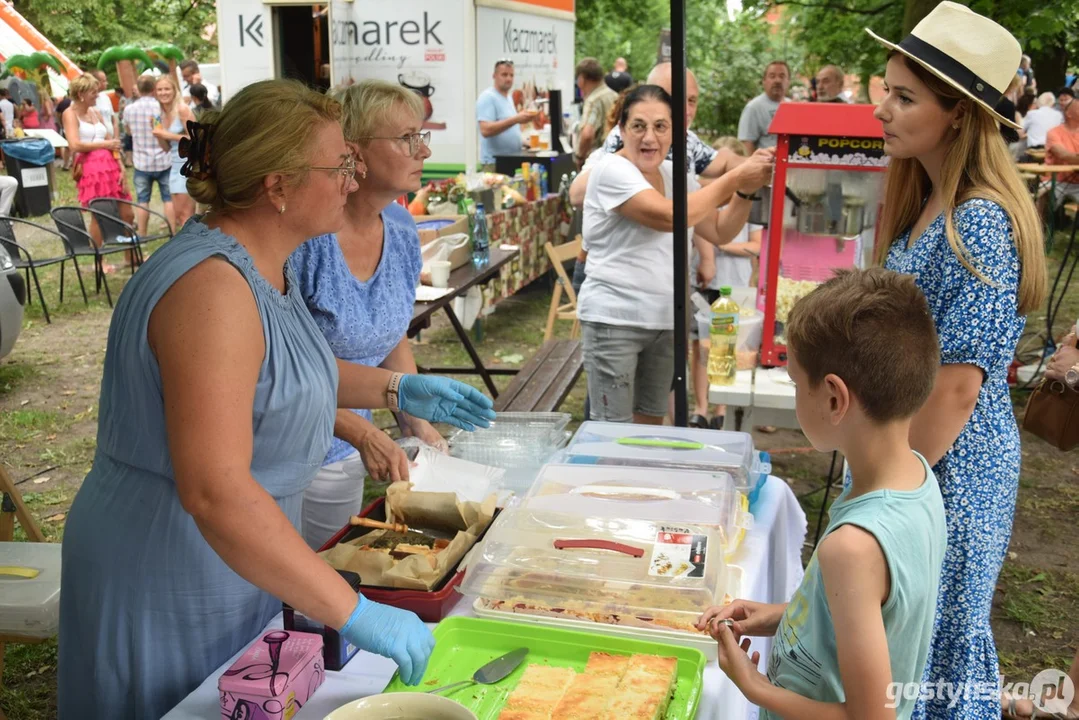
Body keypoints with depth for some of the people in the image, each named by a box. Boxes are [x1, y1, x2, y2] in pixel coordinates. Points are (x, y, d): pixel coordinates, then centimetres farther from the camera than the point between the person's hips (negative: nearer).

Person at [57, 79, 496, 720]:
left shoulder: (265, 264, 2)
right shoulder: (212, 286, -29)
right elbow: (215, 490, -37)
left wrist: (399, 390, 11)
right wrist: (354, 614, -35)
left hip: (237, 558, 9)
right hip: (167, 588, -9)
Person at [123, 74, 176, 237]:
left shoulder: (129, 109, -1)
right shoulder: (161, 107, -9)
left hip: (141, 162, 2)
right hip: (163, 161, -2)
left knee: (143, 200, 8)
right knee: (169, 198, 7)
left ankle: (142, 236, 12)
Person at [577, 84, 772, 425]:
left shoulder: (675, 175, 10)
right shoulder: (611, 169, -12)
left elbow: (720, 232, 14)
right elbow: (671, 216, -24)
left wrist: (746, 191, -4)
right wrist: (736, 178, -17)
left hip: (664, 320, 7)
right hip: (614, 320, -7)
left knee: (651, 422, 14)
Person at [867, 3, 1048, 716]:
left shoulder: (978, 224, -23)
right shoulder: (928, 204, 6)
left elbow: (958, 385, -24)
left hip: (950, 466, -9)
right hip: (904, 448, 9)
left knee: (937, 634, 9)